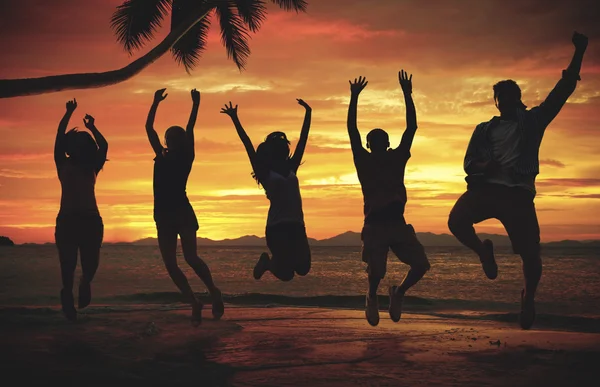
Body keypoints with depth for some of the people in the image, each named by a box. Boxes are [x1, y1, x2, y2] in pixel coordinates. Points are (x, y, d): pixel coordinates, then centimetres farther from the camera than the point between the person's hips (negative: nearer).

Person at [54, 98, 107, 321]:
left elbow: (103, 146, 11)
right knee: (68, 263, -8)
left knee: (91, 263, -4)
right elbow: (60, 136, 10)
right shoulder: (63, 165, 15)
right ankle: (67, 296, 8)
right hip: (68, 219, -2)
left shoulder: (91, 168, 20)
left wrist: (91, 127, 18)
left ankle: (85, 283, 26)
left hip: (91, 219, 2)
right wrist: (69, 113, 14)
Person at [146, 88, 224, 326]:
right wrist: (156, 103, 13)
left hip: (183, 213, -5)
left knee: (190, 258, -19)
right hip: (164, 216, 5)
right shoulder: (161, 158, 14)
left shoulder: (185, 158, 5)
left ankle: (214, 292, -1)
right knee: (170, 265, -2)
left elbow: (189, 131, -1)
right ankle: (195, 304, 8)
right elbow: (149, 128, 13)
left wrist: (195, 105, -3)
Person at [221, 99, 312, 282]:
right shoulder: (265, 172, 3)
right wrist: (235, 119, -5)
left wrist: (308, 113, 19)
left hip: (297, 225, 5)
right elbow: (248, 145, -2)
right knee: (286, 274, -8)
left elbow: (302, 140, 18)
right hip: (277, 227, -5)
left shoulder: (290, 169, 15)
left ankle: (275, 261, 28)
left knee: (303, 269, -4)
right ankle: (268, 261, 26)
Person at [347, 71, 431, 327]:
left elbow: (412, 127, 6)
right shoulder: (364, 161, 5)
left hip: (398, 223, 3)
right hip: (374, 225, -3)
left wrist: (407, 94, 2)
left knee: (421, 264, -9)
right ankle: (372, 298, 20)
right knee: (376, 271, -15)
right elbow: (352, 130, -1)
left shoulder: (398, 158, 11)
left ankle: (398, 293, 19)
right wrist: (354, 98, -6)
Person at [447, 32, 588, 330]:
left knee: (530, 253, -9)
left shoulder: (533, 121, 14)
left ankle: (529, 297, 24)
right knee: (457, 221, -27)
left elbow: (563, 90, 9)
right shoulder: (485, 129, 18)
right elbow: (468, 163, 13)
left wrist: (578, 53, 2)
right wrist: (484, 166, -11)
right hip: (486, 188, 1)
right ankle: (483, 251, 6)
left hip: (518, 194, -1)